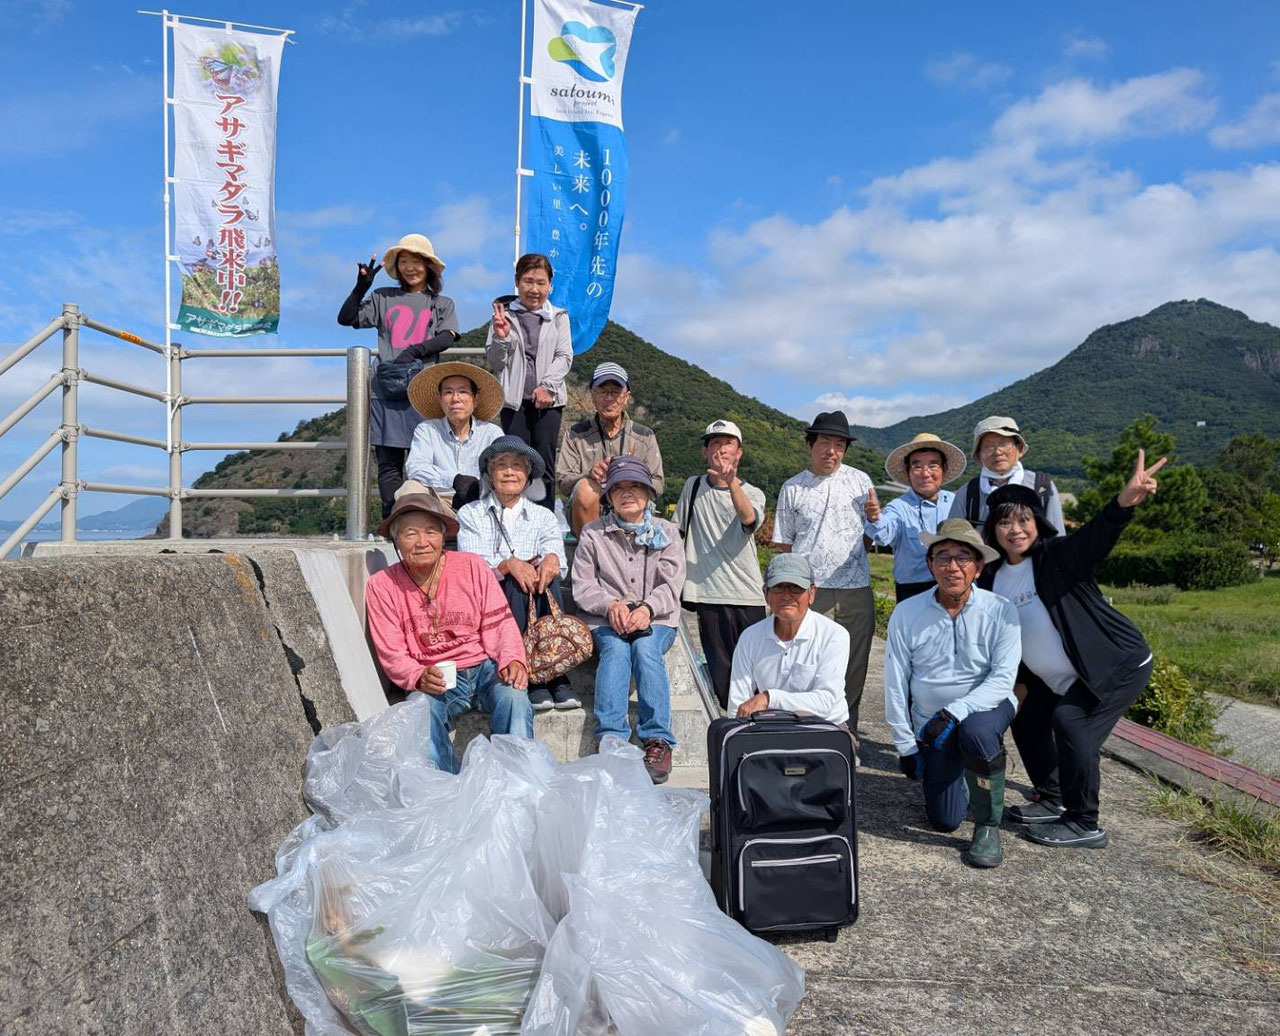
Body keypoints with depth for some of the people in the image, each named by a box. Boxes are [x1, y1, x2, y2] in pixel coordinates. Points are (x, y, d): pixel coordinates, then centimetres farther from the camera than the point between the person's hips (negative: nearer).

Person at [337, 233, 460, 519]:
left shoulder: (442, 304, 15)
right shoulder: (383, 298, 17)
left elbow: (448, 337, -2)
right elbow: (345, 318, 12)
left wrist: (415, 351, -17)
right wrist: (361, 287, 0)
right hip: (385, 388, 1)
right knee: (388, 461, -1)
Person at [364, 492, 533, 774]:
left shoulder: (472, 567, 1)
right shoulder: (382, 586, 1)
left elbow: (499, 623, 0)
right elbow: (392, 654, -2)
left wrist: (513, 660, -21)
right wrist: (419, 677, -23)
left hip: (485, 667, 0)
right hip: (433, 681, 0)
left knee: (514, 696, -30)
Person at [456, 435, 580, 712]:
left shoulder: (543, 517, 17)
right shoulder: (470, 515, 10)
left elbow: (555, 548, -5)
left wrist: (552, 558, -31)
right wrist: (508, 564, -27)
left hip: (535, 606, 2)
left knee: (546, 575, -28)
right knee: (518, 581, -31)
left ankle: (556, 675, -34)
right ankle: (531, 680, -37)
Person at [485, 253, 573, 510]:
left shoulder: (558, 316, 8)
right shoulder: (504, 314, 6)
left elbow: (564, 357, 2)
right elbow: (494, 362, 5)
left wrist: (547, 386, -11)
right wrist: (501, 338, -14)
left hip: (547, 399, 0)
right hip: (514, 399, 0)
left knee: (544, 464, 1)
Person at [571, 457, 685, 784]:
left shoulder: (667, 532, 13)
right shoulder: (593, 534, 12)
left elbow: (671, 586, 1)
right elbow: (582, 587, 3)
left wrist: (647, 609, -19)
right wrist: (611, 605, -17)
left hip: (656, 620, 0)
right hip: (607, 621, 0)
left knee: (646, 648, -33)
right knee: (615, 650, -32)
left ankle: (657, 740, -34)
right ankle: (610, 739, -39)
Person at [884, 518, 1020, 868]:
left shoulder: (1000, 612, -13)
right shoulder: (906, 614, -10)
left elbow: (1002, 680, -18)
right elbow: (895, 685, -5)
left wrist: (954, 712, -31)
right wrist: (905, 745, -3)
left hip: (986, 707, -2)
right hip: (931, 725, 2)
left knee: (976, 731, -38)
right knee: (944, 821, 0)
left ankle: (988, 826, -14)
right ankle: (957, 768, 35)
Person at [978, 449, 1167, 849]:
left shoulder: (1058, 555, -21)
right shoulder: (994, 578, -1)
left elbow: (1094, 537, -43)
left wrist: (1123, 502, -62)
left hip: (1118, 666, -8)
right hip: (1054, 678, 8)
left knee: (1069, 721, -22)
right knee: (1027, 725, 9)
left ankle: (1084, 826, -7)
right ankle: (1053, 800, 31)